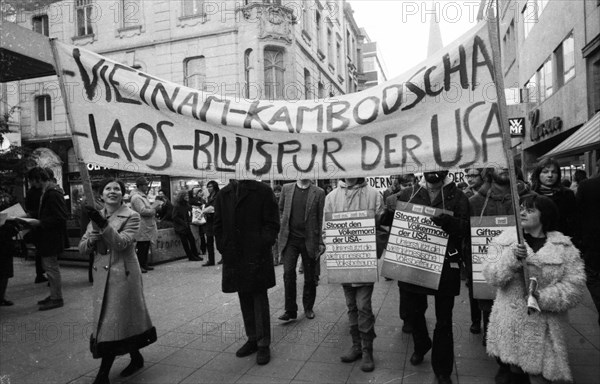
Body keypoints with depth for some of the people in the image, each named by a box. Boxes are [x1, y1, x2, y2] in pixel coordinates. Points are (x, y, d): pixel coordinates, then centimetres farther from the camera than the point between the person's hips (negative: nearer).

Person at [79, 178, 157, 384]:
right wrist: (92, 239, -13)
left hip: (123, 273, -6)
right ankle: (136, 358, 32)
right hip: (101, 274, 6)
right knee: (104, 320, 15)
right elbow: (82, 248, 8)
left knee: (114, 321, -3)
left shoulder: (131, 216, -7)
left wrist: (103, 225, -32)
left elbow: (121, 243, -21)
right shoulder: (97, 216, 8)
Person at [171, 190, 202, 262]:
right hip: (180, 227, -7)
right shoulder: (177, 206, -13)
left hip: (186, 226, 7)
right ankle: (191, 257, 5)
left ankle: (195, 255, 12)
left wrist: (189, 221, 2)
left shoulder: (187, 205, 10)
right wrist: (183, 222, -16)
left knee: (192, 240, 3)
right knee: (185, 242, -2)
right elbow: (174, 217, -15)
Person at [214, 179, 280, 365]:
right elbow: (218, 225, 12)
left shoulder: (263, 191, -5)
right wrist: (223, 248, 1)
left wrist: (261, 248, -15)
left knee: (260, 300, 4)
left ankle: (263, 344, 16)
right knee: (245, 300, 15)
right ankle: (252, 339, 30)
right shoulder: (223, 195, 9)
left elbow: (272, 224, -7)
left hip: (257, 258, -4)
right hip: (234, 258, 4)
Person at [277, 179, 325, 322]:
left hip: (309, 240, -1)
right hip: (290, 239, 1)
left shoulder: (318, 193, -2)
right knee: (288, 273, -5)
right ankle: (290, 310, 7)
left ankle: (308, 308, 26)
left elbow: (321, 218, -1)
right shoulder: (286, 188, 5)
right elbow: (280, 210, 15)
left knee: (309, 276, 9)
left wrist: (321, 242, -3)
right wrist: (283, 227, 4)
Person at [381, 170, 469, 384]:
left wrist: (448, 222, -32)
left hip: (445, 266, -2)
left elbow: (466, 229, -12)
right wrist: (389, 211, -14)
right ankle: (421, 346, 46)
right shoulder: (409, 194, 5)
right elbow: (388, 222, 9)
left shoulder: (457, 197, -1)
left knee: (444, 320, 7)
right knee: (414, 311, 16)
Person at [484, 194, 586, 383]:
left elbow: (574, 285, -7)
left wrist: (543, 297, -20)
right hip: (510, 324, 1)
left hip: (544, 328, -1)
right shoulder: (504, 241, 1)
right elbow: (491, 276, -8)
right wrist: (512, 258, -23)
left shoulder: (563, 247, 0)